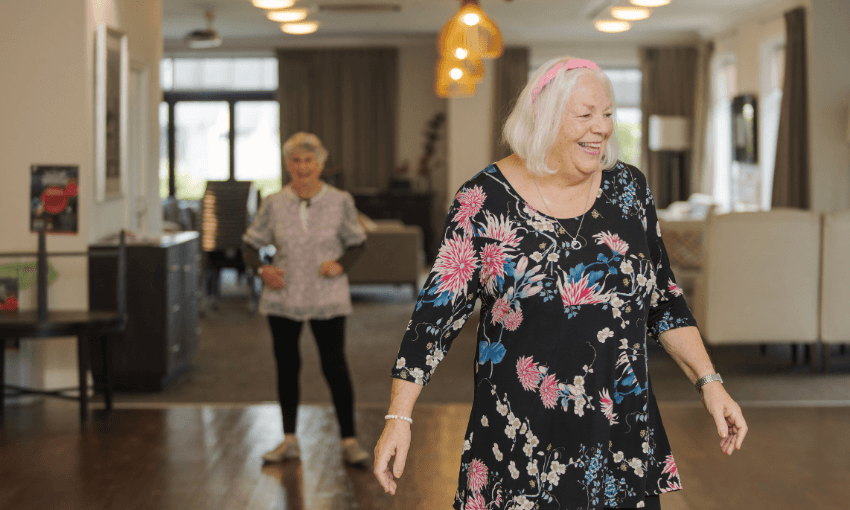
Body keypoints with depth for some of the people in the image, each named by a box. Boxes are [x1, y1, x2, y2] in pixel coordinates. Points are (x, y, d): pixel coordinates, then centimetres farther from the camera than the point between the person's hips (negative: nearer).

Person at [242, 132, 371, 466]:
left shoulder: (340, 202, -3)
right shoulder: (274, 204, -1)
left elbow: (356, 242, 8)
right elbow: (250, 244, 7)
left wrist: (341, 264, -11)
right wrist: (262, 269, -12)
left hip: (327, 299, -2)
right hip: (283, 298, 2)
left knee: (335, 365, -5)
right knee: (286, 366, 8)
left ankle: (349, 441, 4)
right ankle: (289, 440, 20)